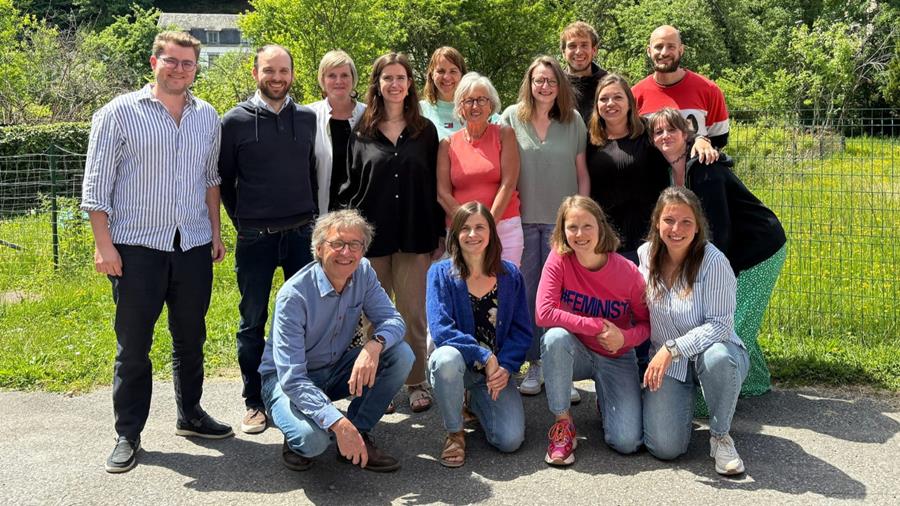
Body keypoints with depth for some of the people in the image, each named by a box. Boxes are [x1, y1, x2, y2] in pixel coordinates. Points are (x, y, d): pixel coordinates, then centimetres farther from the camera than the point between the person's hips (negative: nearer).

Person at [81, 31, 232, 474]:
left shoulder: (208, 117, 10)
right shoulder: (119, 113, -4)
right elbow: (96, 185, -6)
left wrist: (215, 233, 12)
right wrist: (104, 245, -11)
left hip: (194, 246, 4)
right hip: (137, 247, -4)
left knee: (191, 338, 14)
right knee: (133, 345, 4)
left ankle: (190, 415, 31)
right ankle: (128, 434, 16)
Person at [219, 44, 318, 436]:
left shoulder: (308, 119, 7)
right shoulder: (235, 121, -1)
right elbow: (224, 180, 5)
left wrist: (310, 216, 9)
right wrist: (243, 221, 4)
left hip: (303, 234, 2)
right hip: (255, 239, -2)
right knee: (253, 322, 7)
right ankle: (254, 401, 19)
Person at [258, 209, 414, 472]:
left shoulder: (363, 272, -9)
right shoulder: (294, 295, -28)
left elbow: (393, 320, -10)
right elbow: (291, 377, -31)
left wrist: (374, 345, -36)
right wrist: (338, 423, -42)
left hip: (336, 369, 6)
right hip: (288, 379, -6)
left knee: (401, 354, -17)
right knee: (313, 437, -36)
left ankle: (358, 436, -5)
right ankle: (296, 442, 3)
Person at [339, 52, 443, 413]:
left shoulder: (425, 131, 7)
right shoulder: (361, 132, 4)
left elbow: (435, 186, 6)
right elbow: (349, 186, 4)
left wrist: (439, 235, 3)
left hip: (415, 235, 0)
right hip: (372, 235, 0)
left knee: (413, 312, 5)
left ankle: (416, 383, 17)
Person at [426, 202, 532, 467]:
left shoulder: (510, 275, 1)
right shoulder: (441, 273, -7)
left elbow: (522, 331, 0)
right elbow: (440, 329, -17)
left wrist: (505, 367, -16)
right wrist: (485, 357, -24)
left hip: (497, 368, 2)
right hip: (458, 362, -2)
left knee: (510, 440, -16)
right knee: (447, 357, -39)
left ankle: (478, 402, 22)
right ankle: (455, 433, -10)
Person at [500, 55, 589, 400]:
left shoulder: (573, 121, 6)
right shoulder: (511, 117, 4)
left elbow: (582, 174, 8)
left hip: (562, 221, 0)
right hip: (522, 220, 0)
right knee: (527, 293, 5)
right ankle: (535, 365, 17)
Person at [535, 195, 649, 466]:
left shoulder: (628, 272, -15)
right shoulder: (559, 259, -16)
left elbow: (647, 322, -3)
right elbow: (543, 313, -25)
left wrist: (625, 337, -24)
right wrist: (597, 326, -26)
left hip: (616, 358, 0)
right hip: (575, 352, 0)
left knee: (627, 442, -16)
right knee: (556, 337, -37)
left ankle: (605, 399, 21)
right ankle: (563, 423, -15)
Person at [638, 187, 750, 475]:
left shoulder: (713, 262, -18)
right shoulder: (646, 255, -3)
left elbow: (720, 324, -22)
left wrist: (672, 348, -31)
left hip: (709, 351, -2)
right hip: (666, 364, 3)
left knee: (717, 357, -42)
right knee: (665, 449, -16)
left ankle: (720, 436, -13)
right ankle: (684, 403, 20)